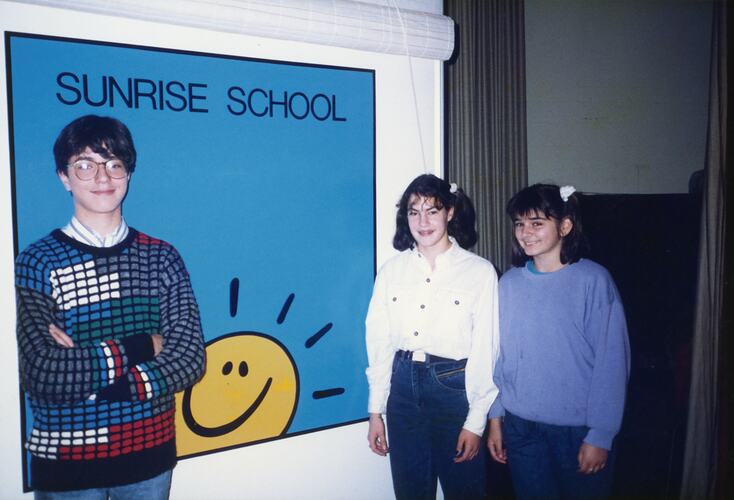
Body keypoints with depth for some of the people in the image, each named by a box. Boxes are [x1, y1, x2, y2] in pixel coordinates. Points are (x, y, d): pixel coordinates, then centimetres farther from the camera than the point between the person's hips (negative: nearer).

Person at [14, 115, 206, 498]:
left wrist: (83, 369, -19)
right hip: (66, 461, -2)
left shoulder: (161, 257, -3)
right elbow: (43, 377, -19)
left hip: (151, 453, 2)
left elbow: (189, 359, -11)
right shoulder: (38, 262, -9)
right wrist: (140, 347, -16)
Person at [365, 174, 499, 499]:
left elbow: (485, 351, -6)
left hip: (454, 386, -3)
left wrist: (476, 420, -7)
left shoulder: (480, 271, -6)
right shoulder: (392, 270, 2)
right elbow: (379, 342, 5)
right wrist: (375, 411, 6)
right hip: (403, 386, 3)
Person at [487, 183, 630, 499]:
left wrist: (600, 436, -11)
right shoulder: (509, 283, 1)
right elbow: (498, 354, 5)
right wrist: (495, 418, 6)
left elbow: (612, 361, -11)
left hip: (579, 428, -3)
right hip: (520, 427, 3)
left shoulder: (593, 280, -11)